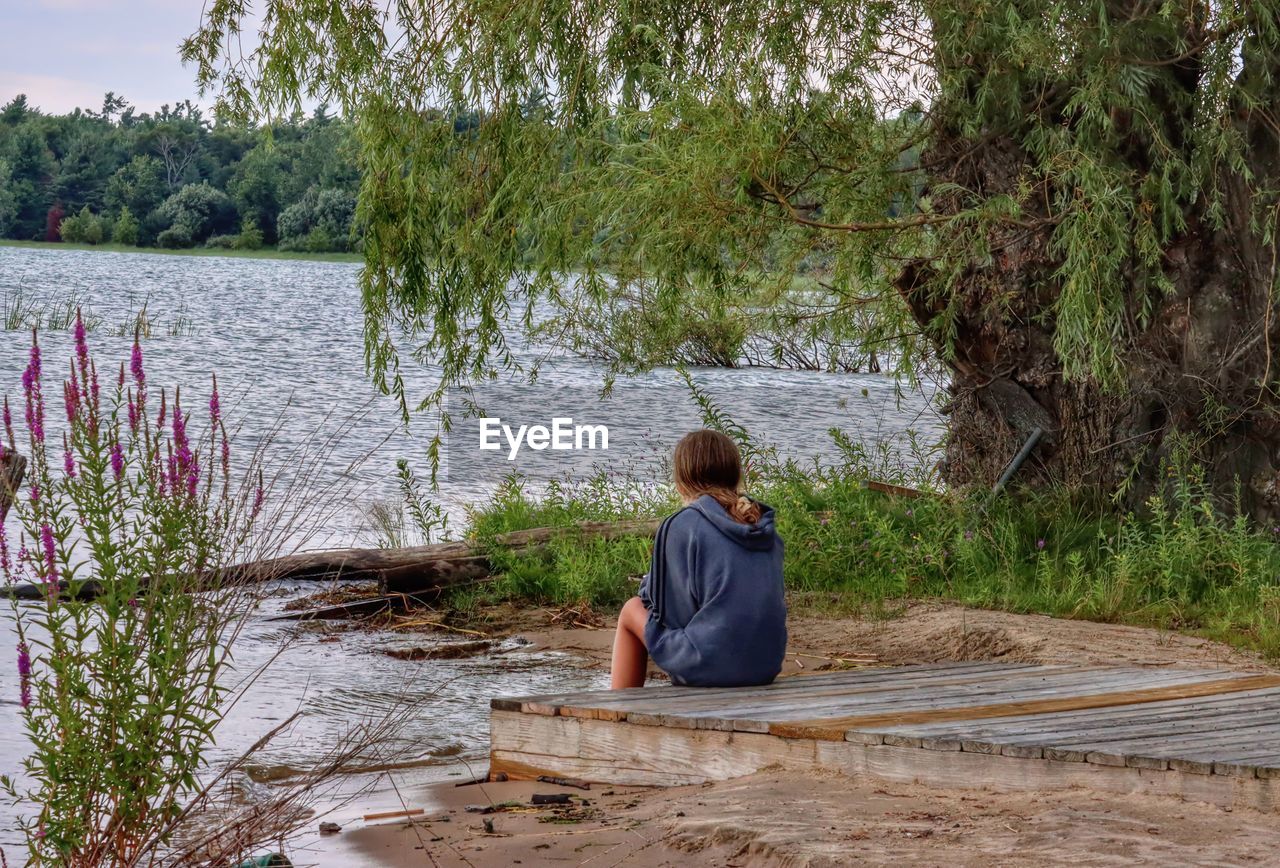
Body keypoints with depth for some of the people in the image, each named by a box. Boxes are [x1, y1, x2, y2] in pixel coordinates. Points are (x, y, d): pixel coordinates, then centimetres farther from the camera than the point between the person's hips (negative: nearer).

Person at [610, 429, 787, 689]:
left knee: (632, 610, 18)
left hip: (709, 666, -6)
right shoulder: (767, 530, 9)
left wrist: (649, 587, 19)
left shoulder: (680, 526, -8)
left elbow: (664, 606, -6)